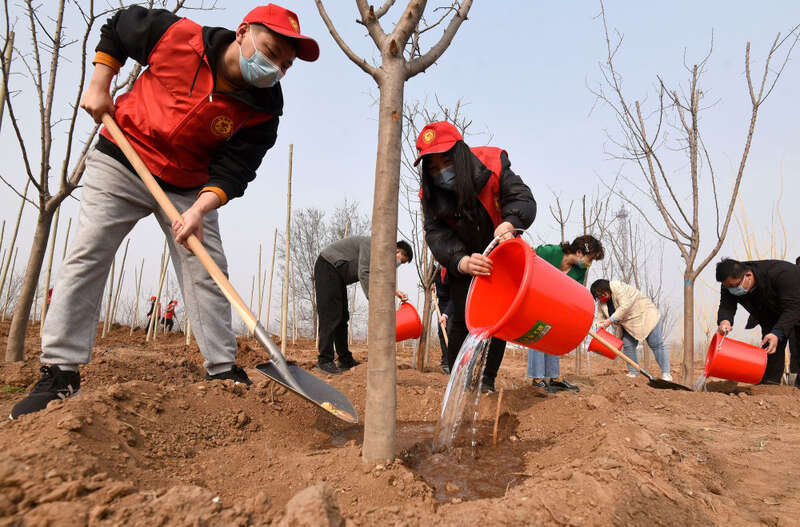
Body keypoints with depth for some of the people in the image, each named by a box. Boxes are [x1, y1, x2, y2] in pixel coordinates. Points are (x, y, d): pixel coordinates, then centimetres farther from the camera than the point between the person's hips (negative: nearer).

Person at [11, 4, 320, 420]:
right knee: (87, 256, -8)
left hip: (190, 186, 1)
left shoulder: (263, 109, -16)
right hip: (121, 164, -1)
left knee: (206, 272, -5)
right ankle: (60, 372, -1)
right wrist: (99, 85, -4)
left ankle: (223, 372, 4)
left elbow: (233, 170, -18)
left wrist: (199, 209, -34)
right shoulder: (176, 35, -18)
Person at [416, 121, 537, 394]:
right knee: (460, 317, -8)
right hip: (462, 262, 0)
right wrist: (463, 262, -47)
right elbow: (438, 235, -26)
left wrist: (509, 223, -50)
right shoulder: (431, 196, -17)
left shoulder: (492, 164, -22)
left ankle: (487, 380, 11)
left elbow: (523, 199, -26)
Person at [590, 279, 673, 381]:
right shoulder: (601, 302, 0)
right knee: (627, 346, -3)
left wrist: (610, 320, -31)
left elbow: (625, 306, -32)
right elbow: (601, 319, 2)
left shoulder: (617, 287, -24)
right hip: (629, 324, 7)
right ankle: (633, 373, 4)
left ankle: (666, 374, -4)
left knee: (656, 345, -6)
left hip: (646, 316, -7)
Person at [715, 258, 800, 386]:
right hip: (770, 315, 5)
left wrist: (777, 333, -53)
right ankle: (768, 385, 2)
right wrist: (724, 321, -53)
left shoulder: (780, 273, -39)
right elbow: (726, 306, -28)